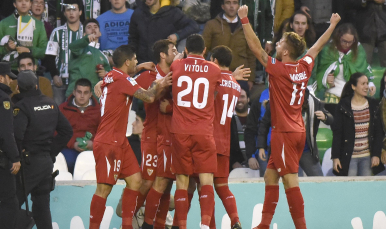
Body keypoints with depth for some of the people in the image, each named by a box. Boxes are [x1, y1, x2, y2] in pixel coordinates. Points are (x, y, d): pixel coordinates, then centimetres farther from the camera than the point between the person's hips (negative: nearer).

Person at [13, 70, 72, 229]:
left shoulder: (22, 106, -12)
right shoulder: (50, 104, 9)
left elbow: (16, 134, -24)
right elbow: (67, 130, 13)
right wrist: (52, 151, 14)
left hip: (29, 161, -7)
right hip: (47, 161, 7)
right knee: (41, 204, 12)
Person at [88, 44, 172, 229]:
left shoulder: (112, 76, 13)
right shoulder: (122, 80, -15)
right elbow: (148, 97, -19)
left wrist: (139, 68, 35)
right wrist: (158, 86, 0)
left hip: (119, 141, 10)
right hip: (108, 142, -10)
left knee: (135, 180, 8)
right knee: (104, 188, -11)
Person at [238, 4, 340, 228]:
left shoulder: (279, 69, -14)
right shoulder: (305, 67, 5)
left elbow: (256, 46, -13)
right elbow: (318, 46, 21)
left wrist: (244, 19, -10)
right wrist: (333, 25, 35)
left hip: (285, 133, -8)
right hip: (298, 132, 8)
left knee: (291, 182, -9)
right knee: (270, 176, 14)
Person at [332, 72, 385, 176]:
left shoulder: (373, 105, 7)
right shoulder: (343, 106, -2)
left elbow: (378, 132, 7)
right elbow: (336, 133, -2)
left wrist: (376, 154, -2)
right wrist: (335, 157, -7)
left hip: (367, 157, 3)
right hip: (349, 158, -3)